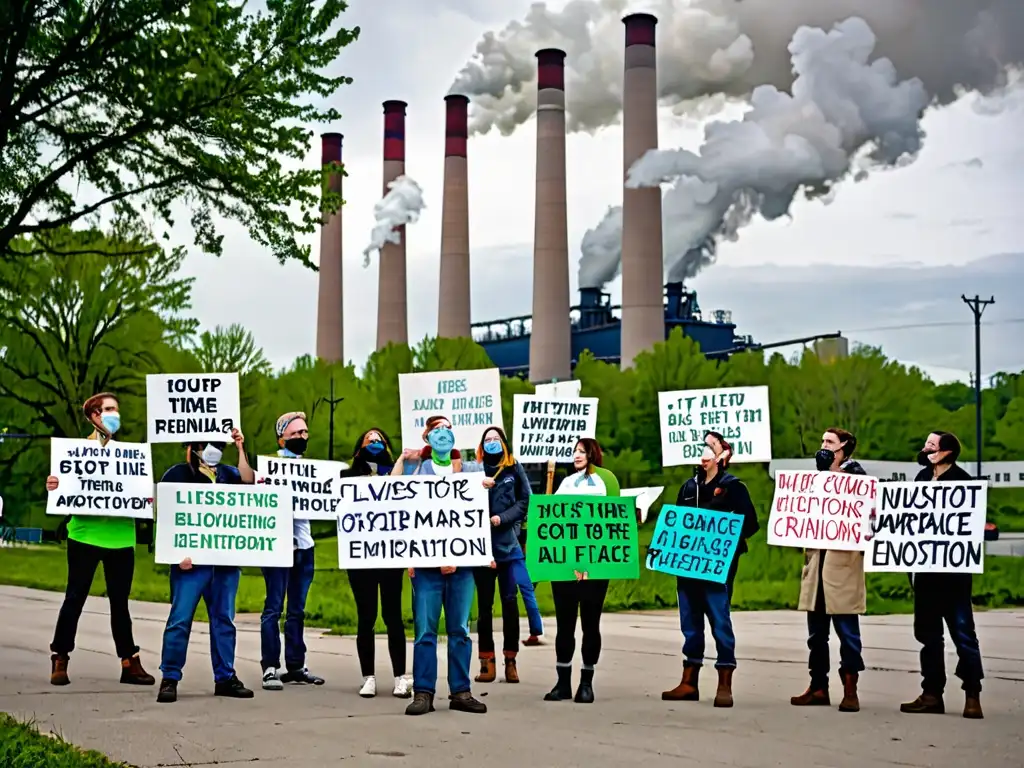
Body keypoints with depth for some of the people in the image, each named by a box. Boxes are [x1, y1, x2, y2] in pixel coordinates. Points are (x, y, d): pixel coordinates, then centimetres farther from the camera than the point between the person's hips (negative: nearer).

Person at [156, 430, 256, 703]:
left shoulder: (226, 473, 16)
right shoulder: (177, 474, 2)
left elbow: (248, 481, -3)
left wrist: (240, 448, -3)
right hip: (192, 561, -5)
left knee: (224, 619, 8)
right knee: (180, 618, -7)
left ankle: (225, 677, 15)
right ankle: (170, 678, -2)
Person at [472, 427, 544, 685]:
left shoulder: (515, 469, 7)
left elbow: (525, 500, 4)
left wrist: (502, 518, -8)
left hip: (508, 544, 1)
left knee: (510, 602, 2)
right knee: (484, 604, 2)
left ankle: (510, 661, 6)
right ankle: (487, 661, 5)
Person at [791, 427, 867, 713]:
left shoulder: (856, 475, 0)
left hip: (843, 559, -6)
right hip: (817, 556, 6)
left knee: (846, 628, -4)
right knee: (816, 630, 8)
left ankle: (850, 689, 1)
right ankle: (818, 686, 14)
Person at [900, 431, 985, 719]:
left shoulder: (962, 481, -10)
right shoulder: (922, 477, 9)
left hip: (953, 570, -7)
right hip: (926, 568, 7)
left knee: (962, 632, -2)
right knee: (927, 631, 10)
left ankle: (972, 695, 4)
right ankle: (932, 693, 17)